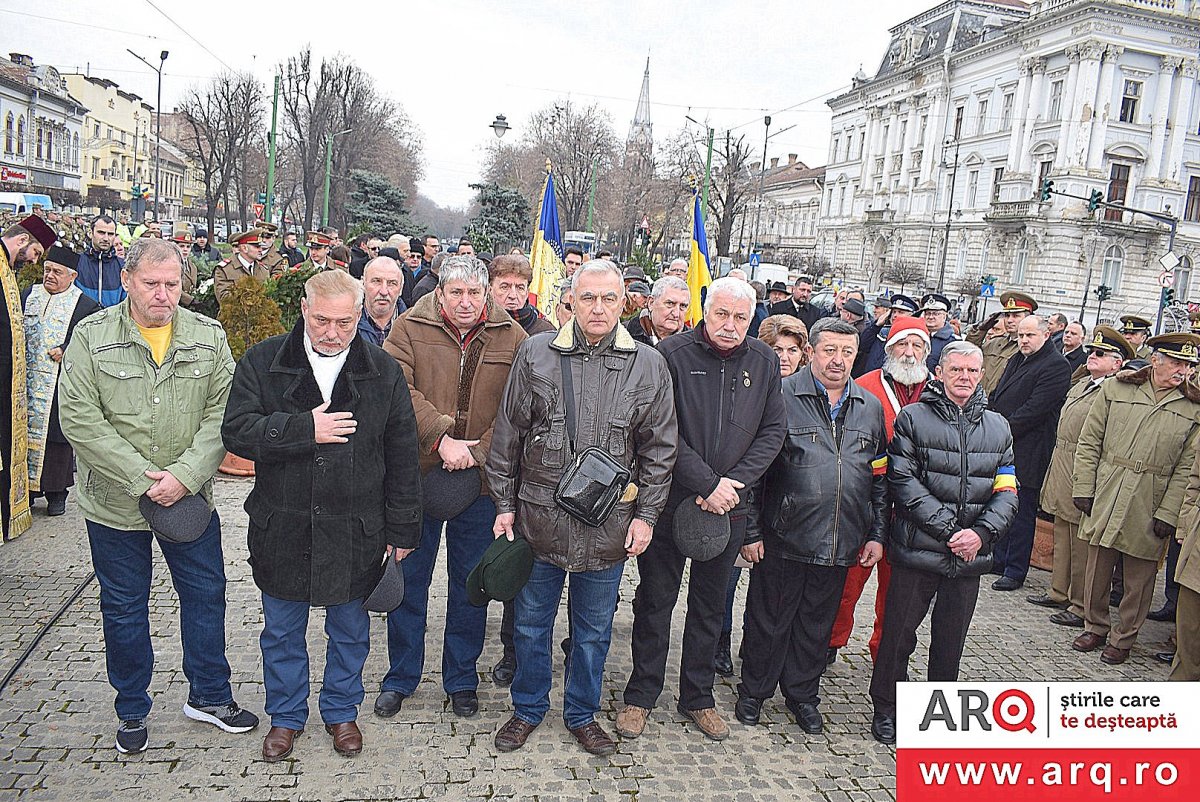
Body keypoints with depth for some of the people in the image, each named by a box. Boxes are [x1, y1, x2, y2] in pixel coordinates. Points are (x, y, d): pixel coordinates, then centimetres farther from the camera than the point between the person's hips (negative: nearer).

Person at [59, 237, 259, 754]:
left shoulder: (209, 337, -2)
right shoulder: (92, 337, -7)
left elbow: (223, 414, -7)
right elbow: (79, 418, -13)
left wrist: (185, 475, -19)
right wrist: (142, 478, -19)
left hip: (191, 499, 2)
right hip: (115, 503, -1)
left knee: (206, 594, 12)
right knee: (123, 608, 13)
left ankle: (209, 695, 33)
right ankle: (132, 711, 33)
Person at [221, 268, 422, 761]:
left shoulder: (384, 372, -2)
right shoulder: (263, 362, -3)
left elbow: (402, 457, 0)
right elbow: (237, 433, -11)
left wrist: (402, 530, 0)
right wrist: (306, 429, -21)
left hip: (355, 532, 0)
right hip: (282, 530, 0)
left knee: (349, 630, 16)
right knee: (282, 631, 17)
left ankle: (342, 712, 38)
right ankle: (286, 716, 38)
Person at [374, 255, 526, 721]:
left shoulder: (511, 337, 1)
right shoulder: (410, 328, -1)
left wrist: (479, 452, -15)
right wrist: (441, 440, -21)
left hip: (480, 478, 0)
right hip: (418, 473, 0)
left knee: (470, 583, 12)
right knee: (409, 577, 11)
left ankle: (462, 679, 30)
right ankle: (401, 677, 29)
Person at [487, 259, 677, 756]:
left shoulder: (648, 365, -1)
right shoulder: (536, 354, -3)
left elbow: (660, 448, 3)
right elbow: (508, 435, 2)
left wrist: (646, 514, -1)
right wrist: (505, 504, 2)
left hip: (608, 524, 0)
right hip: (539, 516, 0)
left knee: (594, 629, 16)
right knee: (532, 622, 16)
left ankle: (582, 713, 37)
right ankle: (528, 708, 37)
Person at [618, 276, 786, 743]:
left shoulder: (765, 362, 3)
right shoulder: (673, 353, -10)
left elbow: (773, 431, 2)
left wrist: (734, 482, -11)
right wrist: (707, 484, -17)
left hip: (728, 507, 4)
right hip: (670, 500, -3)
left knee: (710, 605, 15)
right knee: (655, 600, 9)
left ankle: (697, 697, 32)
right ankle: (641, 695, 25)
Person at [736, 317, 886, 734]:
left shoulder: (870, 407, 8)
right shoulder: (782, 398, -7)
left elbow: (880, 477, 13)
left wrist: (876, 535, 9)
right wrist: (751, 530, -9)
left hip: (841, 543, 4)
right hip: (784, 539, -4)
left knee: (817, 623, 17)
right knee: (769, 620, 10)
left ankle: (802, 693, 35)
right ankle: (754, 691, 29)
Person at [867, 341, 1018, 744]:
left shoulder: (998, 427, 10)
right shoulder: (912, 418, -2)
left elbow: (1007, 492, 6)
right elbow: (903, 481, -11)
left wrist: (980, 533, -12)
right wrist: (948, 530, -17)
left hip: (970, 556, 3)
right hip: (917, 549, -3)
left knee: (951, 639, 15)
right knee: (898, 633, 5)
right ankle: (886, 710, 23)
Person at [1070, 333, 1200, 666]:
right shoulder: (1116, 389, 1)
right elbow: (1089, 442, 4)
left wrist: (1168, 513, -7)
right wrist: (1084, 489, -1)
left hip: (1149, 509, -1)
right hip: (1104, 499, 1)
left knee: (1139, 578, 9)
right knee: (1097, 568, 11)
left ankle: (1123, 637, 25)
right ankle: (1094, 626, 30)